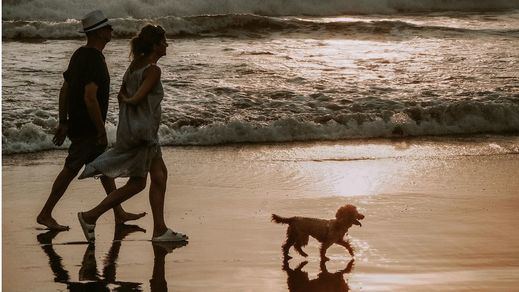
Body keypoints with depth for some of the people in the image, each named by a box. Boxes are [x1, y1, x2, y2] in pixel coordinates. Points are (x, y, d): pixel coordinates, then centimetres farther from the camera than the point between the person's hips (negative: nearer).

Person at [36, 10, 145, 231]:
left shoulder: (79, 55, 9)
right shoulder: (94, 60, -21)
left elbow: (64, 91, 13)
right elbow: (90, 98, -28)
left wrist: (63, 123, 16)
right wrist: (101, 131, -21)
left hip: (77, 124, 10)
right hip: (87, 129, -10)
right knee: (70, 171, -2)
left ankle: (119, 213, 21)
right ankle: (45, 215, 5)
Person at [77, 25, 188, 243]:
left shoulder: (135, 65, 9)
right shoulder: (153, 70, -17)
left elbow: (122, 95, 14)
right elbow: (136, 99, -23)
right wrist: (127, 100, -3)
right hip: (141, 132, -9)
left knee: (160, 175, 12)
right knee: (136, 184, 0)